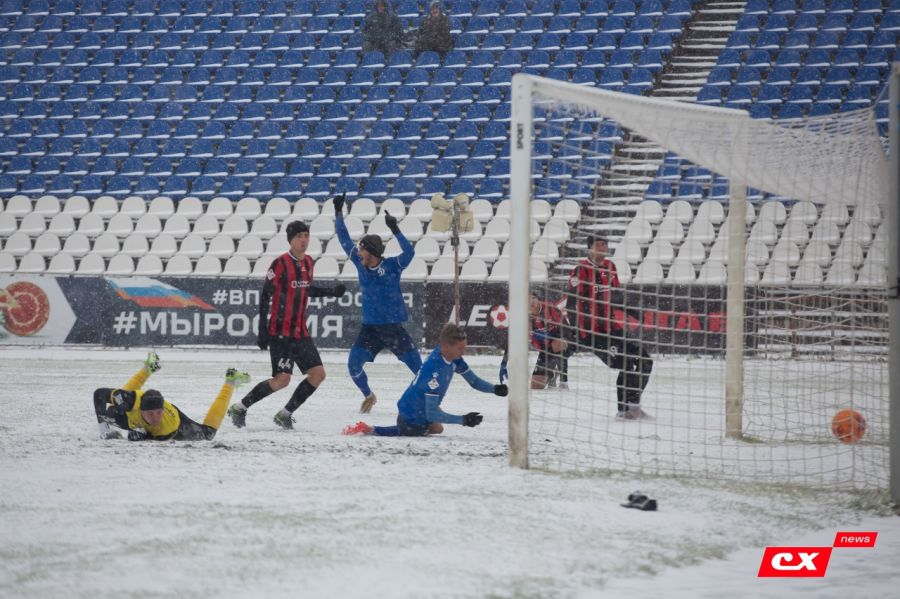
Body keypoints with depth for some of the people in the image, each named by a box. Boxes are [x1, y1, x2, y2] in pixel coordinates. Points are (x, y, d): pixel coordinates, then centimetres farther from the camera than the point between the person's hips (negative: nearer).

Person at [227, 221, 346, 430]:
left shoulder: (307, 263, 9)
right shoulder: (280, 264, -13)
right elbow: (265, 296, -14)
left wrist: (332, 291, 22)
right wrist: (262, 330, -17)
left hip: (300, 332, 8)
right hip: (280, 332, -8)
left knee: (318, 374, 1)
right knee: (282, 379, -14)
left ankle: (285, 413, 13)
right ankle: (239, 408, 0)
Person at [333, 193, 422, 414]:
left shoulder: (392, 266, -12)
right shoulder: (360, 263, 0)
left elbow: (409, 252, -30)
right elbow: (344, 240, 5)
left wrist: (395, 229, -38)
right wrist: (338, 213, 2)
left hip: (393, 328, -4)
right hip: (369, 327, 4)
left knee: (417, 367, -6)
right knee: (354, 364, -3)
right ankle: (368, 396, 22)